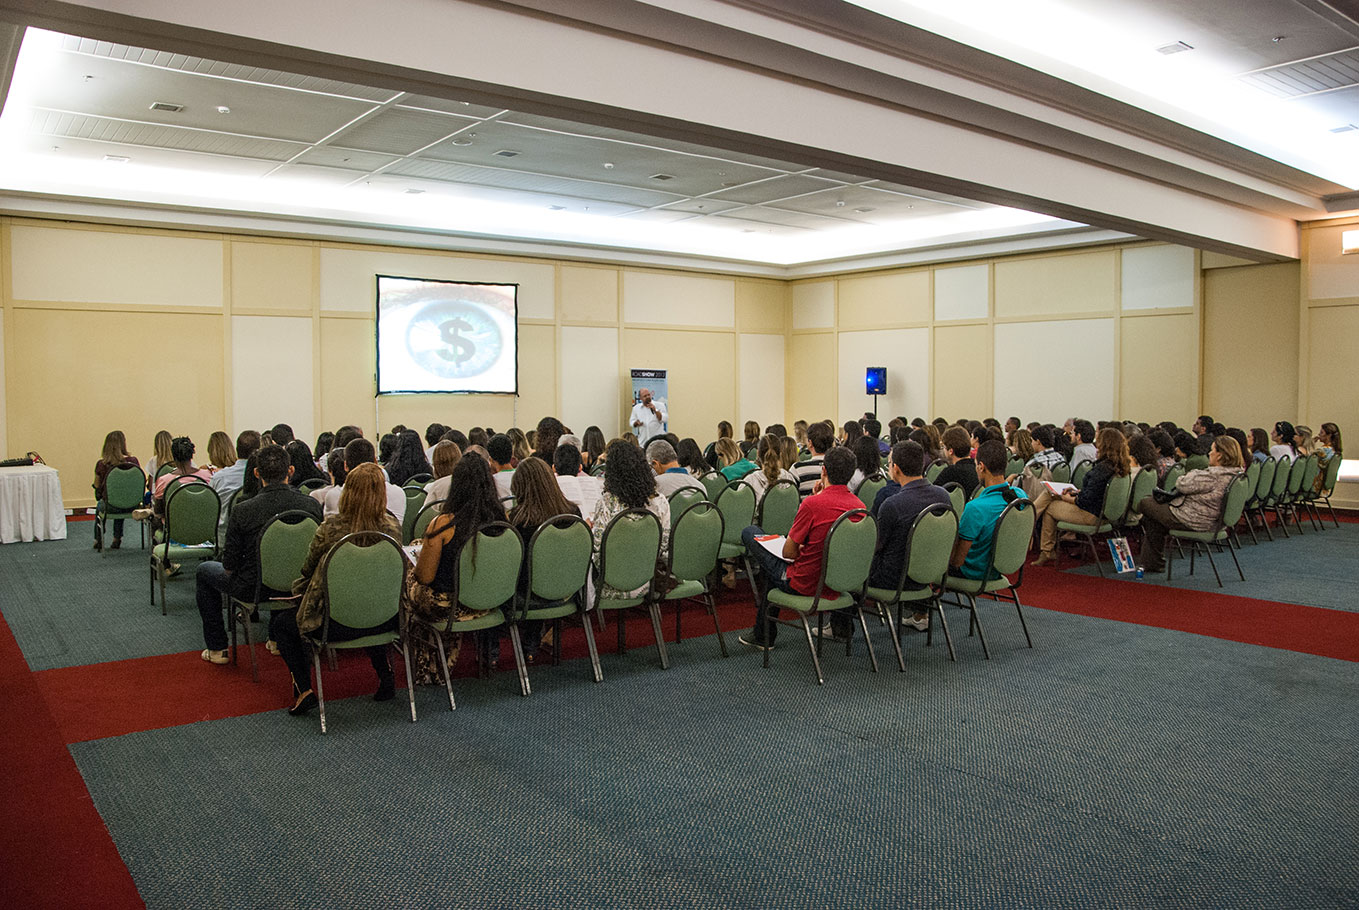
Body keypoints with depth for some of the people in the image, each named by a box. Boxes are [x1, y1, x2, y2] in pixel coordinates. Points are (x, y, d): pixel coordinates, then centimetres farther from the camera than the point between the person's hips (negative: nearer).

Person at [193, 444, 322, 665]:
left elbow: (229, 565, -12)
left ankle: (217, 648, 30)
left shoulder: (242, 511, -21)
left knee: (204, 571, 26)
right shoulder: (312, 505, -14)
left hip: (253, 588, -3)